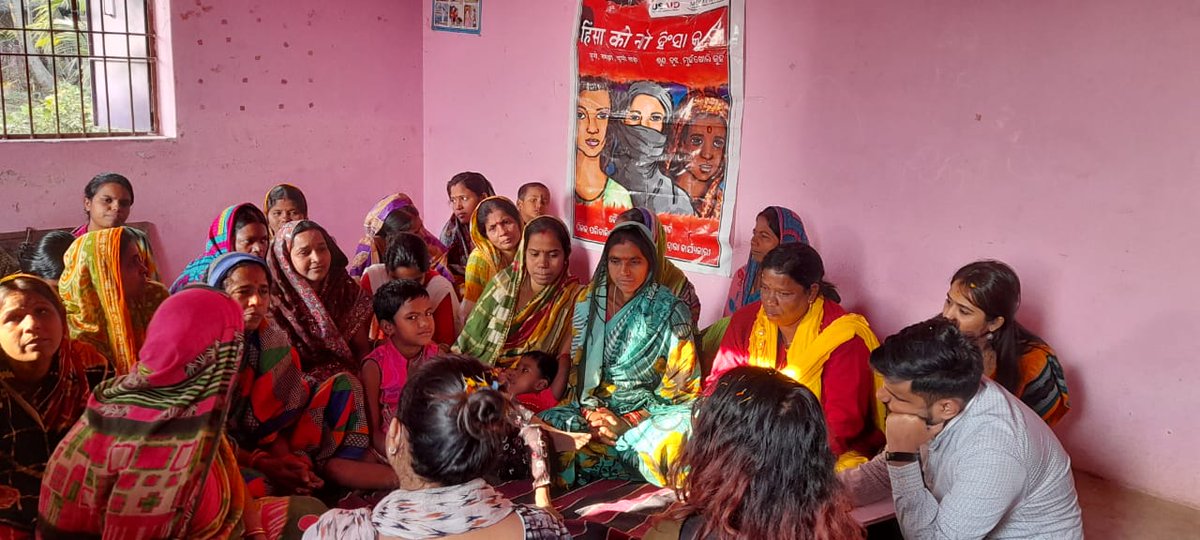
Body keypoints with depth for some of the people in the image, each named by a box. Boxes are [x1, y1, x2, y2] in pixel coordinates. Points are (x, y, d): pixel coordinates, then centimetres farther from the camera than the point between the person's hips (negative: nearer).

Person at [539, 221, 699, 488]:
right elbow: (577, 366, 10)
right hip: (593, 405, 3)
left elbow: (682, 387, -5)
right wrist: (591, 413, -9)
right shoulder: (588, 301, 5)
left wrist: (628, 423, -15)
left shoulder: (670, 312, -6)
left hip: (648, 412, -2)